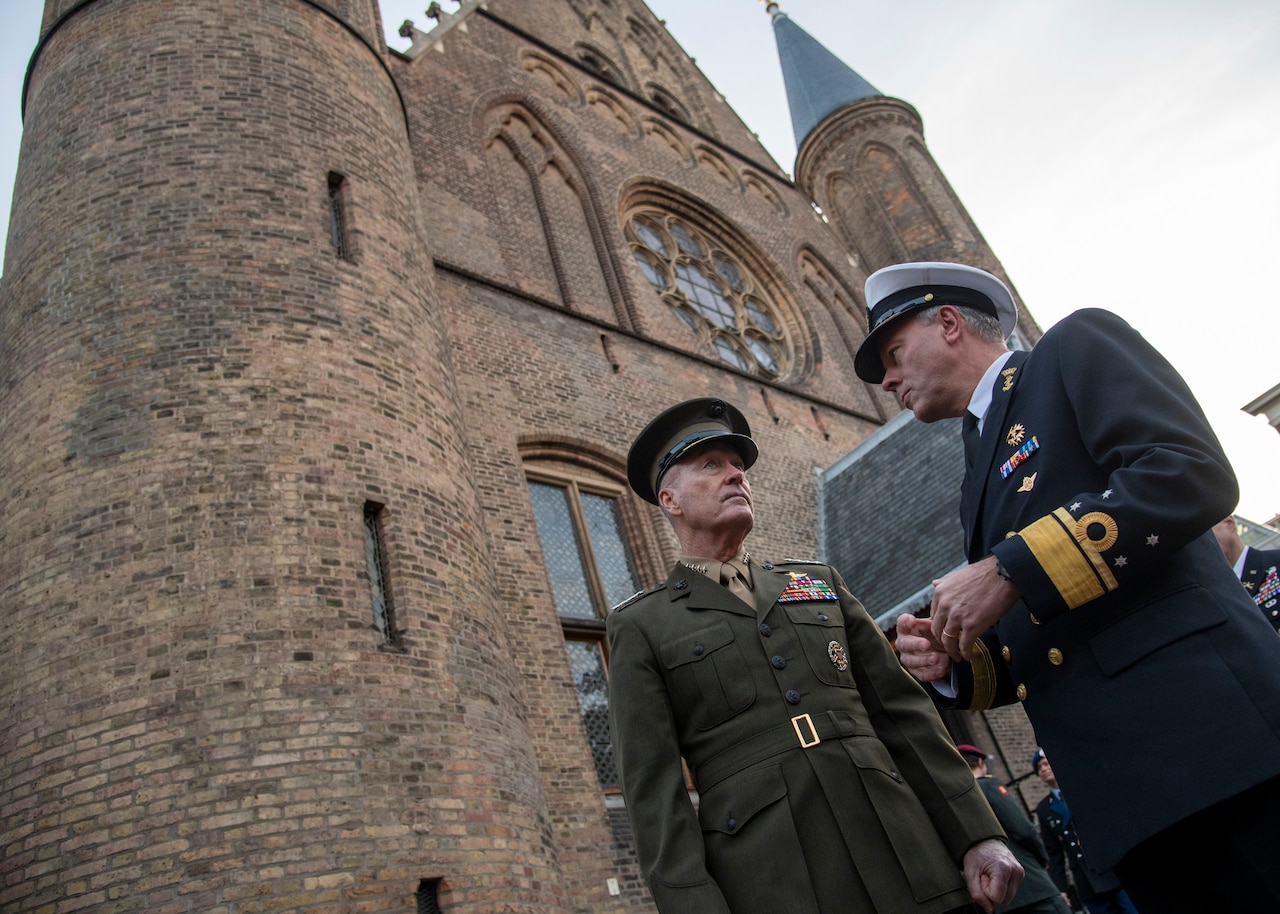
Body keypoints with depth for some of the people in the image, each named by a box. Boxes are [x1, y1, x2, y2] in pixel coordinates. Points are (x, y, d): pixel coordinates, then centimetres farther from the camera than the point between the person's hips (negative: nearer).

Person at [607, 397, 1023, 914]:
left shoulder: (819, 583, 16)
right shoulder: (640, 628, 4)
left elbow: (904, 711, 11)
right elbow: (652, 789, -4)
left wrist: (979, 836, 2)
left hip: (904, 855, 4)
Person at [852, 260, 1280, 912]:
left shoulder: (1077, 345, 5)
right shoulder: (980, 476, 25)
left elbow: (1194, 474, -13)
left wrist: (1009, 569, -16)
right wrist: (951, 664, 5)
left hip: (1208, 730, -7)